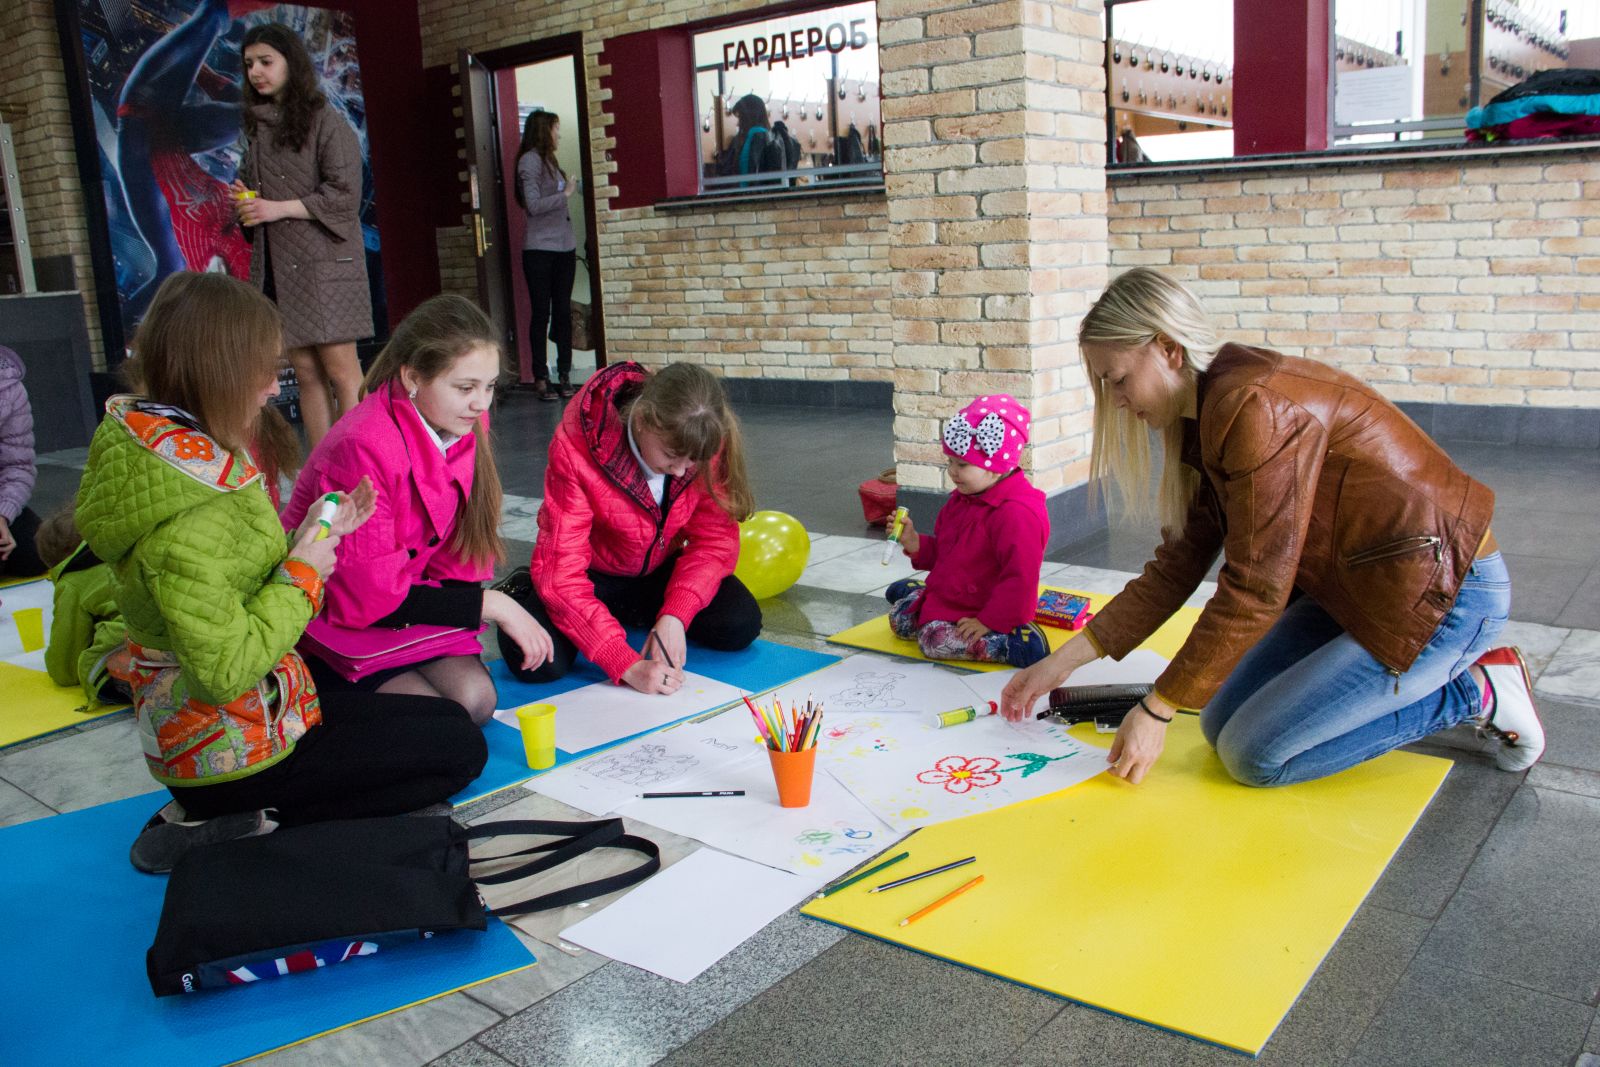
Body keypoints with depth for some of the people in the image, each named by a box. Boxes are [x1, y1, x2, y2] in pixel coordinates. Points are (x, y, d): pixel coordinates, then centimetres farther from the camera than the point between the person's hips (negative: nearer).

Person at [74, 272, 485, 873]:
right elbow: (225, 672, -29)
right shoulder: (185, 517, -29)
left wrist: (311, 542, -2)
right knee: (460, 750, -2)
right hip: (231, 751, -10)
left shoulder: (173, 454, 2)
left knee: (450, 718, 19)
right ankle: (226, 831, -4)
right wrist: (303, 574, -19)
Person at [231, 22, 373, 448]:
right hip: (276, 265, 6)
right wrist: (245, 201, 3)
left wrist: (278, 208, -13)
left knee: (340, 371, -9)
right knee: (307, 375, 5)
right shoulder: (258, 126, 17)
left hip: (324, 262, -6)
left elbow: (344, 195, -11)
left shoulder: (325, 120, -3)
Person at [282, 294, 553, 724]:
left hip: (405, 606, 6)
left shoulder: (466, 425, -6)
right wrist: (491, 604, -23)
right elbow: (369, 597, -25)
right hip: (333, 627, -6)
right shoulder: (363, 448, -29)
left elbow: (456, 555, 0)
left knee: (476, 699, -15)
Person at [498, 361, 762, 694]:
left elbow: (715, 539, -15)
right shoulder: (576, 448, -32)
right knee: (537, 660, -28)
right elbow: (560, 574, -33)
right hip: (592, 575, -3)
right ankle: (522, 592, 8)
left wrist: (675, 616, -32)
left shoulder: (704, 445, -23)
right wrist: (627, 665, -41)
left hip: (660, 568, 4)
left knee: (741, 627, -18)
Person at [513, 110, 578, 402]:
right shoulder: (530, 160, -5)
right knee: (541, 312, -4)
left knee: (563, 311, 5)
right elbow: (533, 205, -15)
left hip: (563, 246, 7)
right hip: (540, 249, -7)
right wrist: (565, 195, -8)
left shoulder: (548, 160, 19)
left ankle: (565, 375, 9)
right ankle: (540, 378, 1)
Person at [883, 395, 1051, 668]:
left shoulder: (1017, 513, -27)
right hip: (949, 596, 9)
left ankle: (1019, 642, -23)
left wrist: (987, 621, -25)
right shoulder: (963, 499, 5)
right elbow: (942, 552, 15)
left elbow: (1019, 579, -27)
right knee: (899, 620, 7)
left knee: (935, 640, -28)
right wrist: (914, 543, -5)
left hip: (986, 608, -9)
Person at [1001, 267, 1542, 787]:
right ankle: (1429, 676, 13)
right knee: (1223, 722, 6)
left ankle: (1473, 693, 2)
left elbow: (1255, 590, -25)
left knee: (1254, 755, -11)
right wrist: (1061, 662, 3)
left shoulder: (1255, 405, -26)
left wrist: (1156, 710, -18)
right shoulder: (1207, 417, 6)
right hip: (1356, 586, 10)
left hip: (1442, 591, -10)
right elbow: (1176, 566, 6)